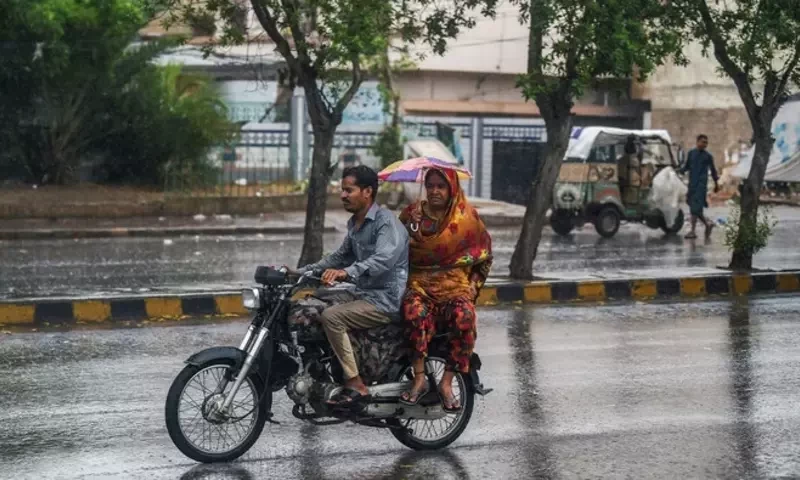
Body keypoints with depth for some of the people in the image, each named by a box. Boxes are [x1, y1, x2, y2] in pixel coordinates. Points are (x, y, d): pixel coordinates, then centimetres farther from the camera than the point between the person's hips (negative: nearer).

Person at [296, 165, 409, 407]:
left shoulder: (386, 221, -14)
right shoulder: (355, 224, 16)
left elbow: (385, 258, -32)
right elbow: (341, 256, 28)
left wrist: (347, 272, -46)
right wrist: (303, 271, 17)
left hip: (385, 300, -10)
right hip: (364, 295, 10)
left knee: (331, 316, -27)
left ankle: (356, 386, -25)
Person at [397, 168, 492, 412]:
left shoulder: (468, 215, 7)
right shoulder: (412, 213, 9)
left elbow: (484, 254, 13)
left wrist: (473, 286, 4)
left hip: (456, 285, 0)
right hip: (419, 284, 0)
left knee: (463, 318, -34)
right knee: (415, 312, -36)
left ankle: (447, 382, -27)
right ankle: (419, 378, -31)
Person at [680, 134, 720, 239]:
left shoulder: (708, 156, 3)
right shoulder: (691, 153, 10)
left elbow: (713, 170, 13)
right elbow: (687, 166, 17)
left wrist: (716, 183, 19)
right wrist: (681, 170, -4)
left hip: (701, 184, -4)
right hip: (692, 184, 4)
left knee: (696, 208, -13)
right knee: (693, 207, 7)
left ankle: (692, 231, -8)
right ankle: (708, 224, 25)